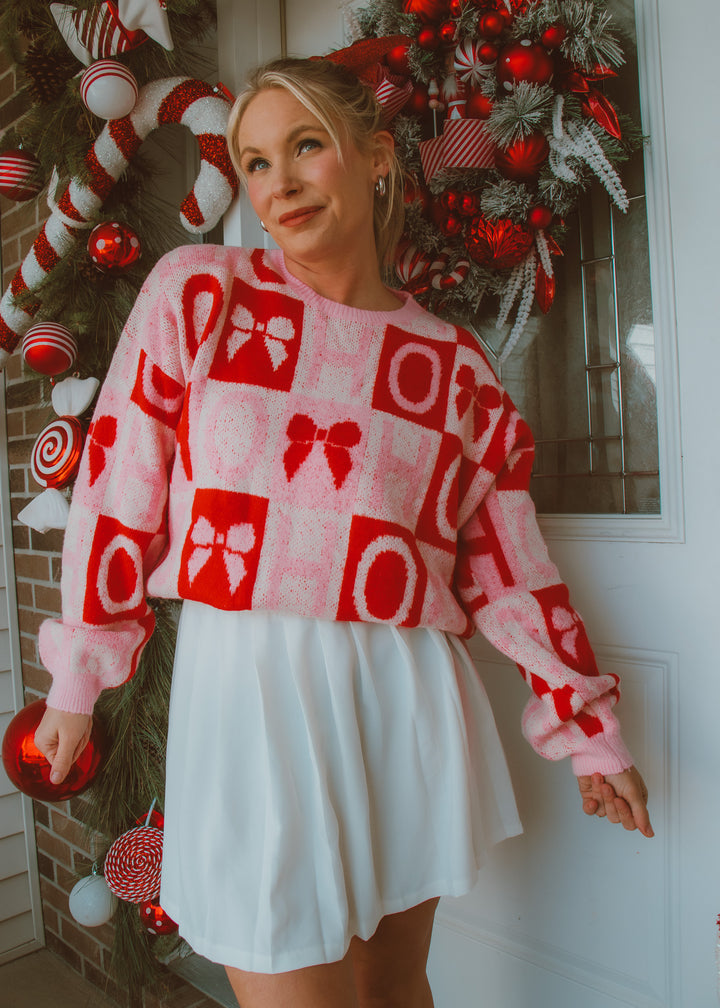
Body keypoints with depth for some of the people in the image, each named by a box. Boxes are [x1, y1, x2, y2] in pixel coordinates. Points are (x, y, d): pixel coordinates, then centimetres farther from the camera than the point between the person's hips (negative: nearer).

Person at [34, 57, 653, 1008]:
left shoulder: (454, 363, 5)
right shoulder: (198, 290, 1)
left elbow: (510, 570, 7)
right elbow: (119, 492, 1)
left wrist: (593, 736, 10)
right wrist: (77, 681, 5)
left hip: (410, 699, 3)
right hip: (251, 687, -2)